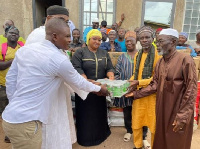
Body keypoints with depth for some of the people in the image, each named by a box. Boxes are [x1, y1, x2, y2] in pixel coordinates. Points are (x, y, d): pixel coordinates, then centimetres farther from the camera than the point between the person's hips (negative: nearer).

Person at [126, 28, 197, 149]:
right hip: (162, 110, 6)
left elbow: (191, 91, -17)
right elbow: (154, 85, 7)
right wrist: (136, 94, 2)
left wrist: (183, 116, -16)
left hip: (178, 113, -6)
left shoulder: (185, 60, -16)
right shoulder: (160, 62, 6)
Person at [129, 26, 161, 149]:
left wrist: (139, 82, -20)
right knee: (136, 123, 15)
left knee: (153, 125, 9)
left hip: (152, 95, -6)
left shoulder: (158, 55, -13)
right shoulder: (137, 55, 9)